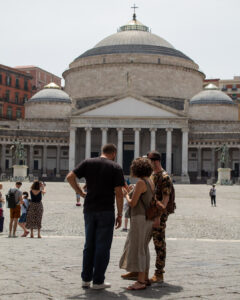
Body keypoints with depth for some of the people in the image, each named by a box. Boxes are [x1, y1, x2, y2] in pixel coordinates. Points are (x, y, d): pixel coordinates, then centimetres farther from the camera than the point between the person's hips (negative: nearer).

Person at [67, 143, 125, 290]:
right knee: (103, 246, 3)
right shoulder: (116, 168, -3)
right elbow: (119, 193, -7)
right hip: (106, 211, -4)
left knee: (89, 245, 14)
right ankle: (98, 281, 5)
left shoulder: (88, 163, 6)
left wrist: (81, 193, 7)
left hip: (89, 209, 4)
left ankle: (86, 279, 17)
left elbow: (70, 177, -3)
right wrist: (120, 215, -1)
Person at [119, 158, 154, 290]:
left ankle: (140, 282, -3)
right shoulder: (150, 181, 12)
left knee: (137, 249, -4)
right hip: (148, 219, 9)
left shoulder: (141, 182, -15)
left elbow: (132, 203, -14)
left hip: (140, 218, -9)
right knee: (143, 248, 16)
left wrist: (126, 195, 5)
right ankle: (145, 278, 22)